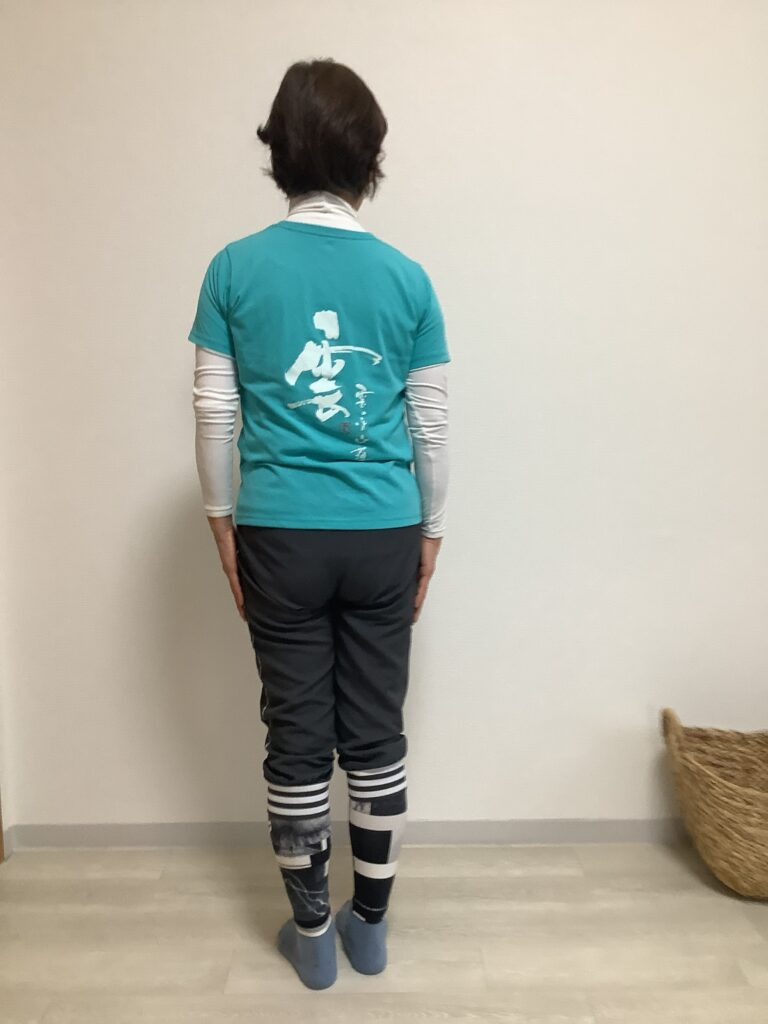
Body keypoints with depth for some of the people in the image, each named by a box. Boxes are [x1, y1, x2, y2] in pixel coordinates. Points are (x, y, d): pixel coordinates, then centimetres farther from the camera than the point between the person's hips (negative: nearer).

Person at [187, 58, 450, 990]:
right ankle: (369, 925, 31)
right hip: (384, 537, 1)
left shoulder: (235, 268, -2)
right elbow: (431, 424, 2)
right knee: (376, 734, 13)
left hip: (282, 537, -1)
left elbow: (215, 415, -2)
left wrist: (223, 526, 9)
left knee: (296, 737, 12)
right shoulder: (406, 276, 0)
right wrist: (430, 535, 11)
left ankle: (312, 933, 30)